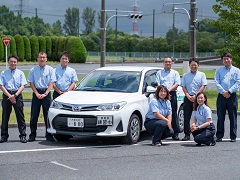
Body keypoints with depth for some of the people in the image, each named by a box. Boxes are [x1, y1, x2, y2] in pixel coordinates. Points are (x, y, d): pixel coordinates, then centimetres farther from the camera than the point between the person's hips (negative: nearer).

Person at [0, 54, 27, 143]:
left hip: (17, 95, 0)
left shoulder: (20, 73, 8)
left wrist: (15, 95, -12)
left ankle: (23, 136, 2)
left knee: (20, 116, -2)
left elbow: (22, 86, 2)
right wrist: (10, 96, -11)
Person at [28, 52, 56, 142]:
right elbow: (31, 83, 4)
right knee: (34, 115, 2)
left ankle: (49, 135, 5)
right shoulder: (33, 70, 6)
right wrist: (37, 94, -7)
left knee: (47, 114, 0)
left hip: (46, 92, -1)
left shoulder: (50, 69, 3)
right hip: (36, 93, 1)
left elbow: (51, 83, -1)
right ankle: (32, 135, 8)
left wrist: (45, 94, -11)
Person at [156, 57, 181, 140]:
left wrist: (169, 90, -13)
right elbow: (157, 84, 5)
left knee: (173, 114, -2)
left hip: (172, 94, 0)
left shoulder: (175, 73, 15)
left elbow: (176, 84, 3)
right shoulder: (159, 73, 15)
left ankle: (175, 134, -1)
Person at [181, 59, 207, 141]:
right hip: (188, 98, 2)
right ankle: (187, 135, 4)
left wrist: (195, 96, -12)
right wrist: (188, 96, -7)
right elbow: (183, 87, 9)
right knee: (186, 117, 0)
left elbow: (203, 86, -2)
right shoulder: (185, 75, 14)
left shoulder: (201, 75, 7)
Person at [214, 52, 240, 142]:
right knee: (220, 117, 1)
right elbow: (217, 82, 1)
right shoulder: (219, 70, 12)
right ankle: (219, 136, 5)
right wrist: (223, 92, -12)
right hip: (221, 96, 1)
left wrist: (229, 91, -12)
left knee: (233, 117, 1)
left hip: (232, 96, -1)